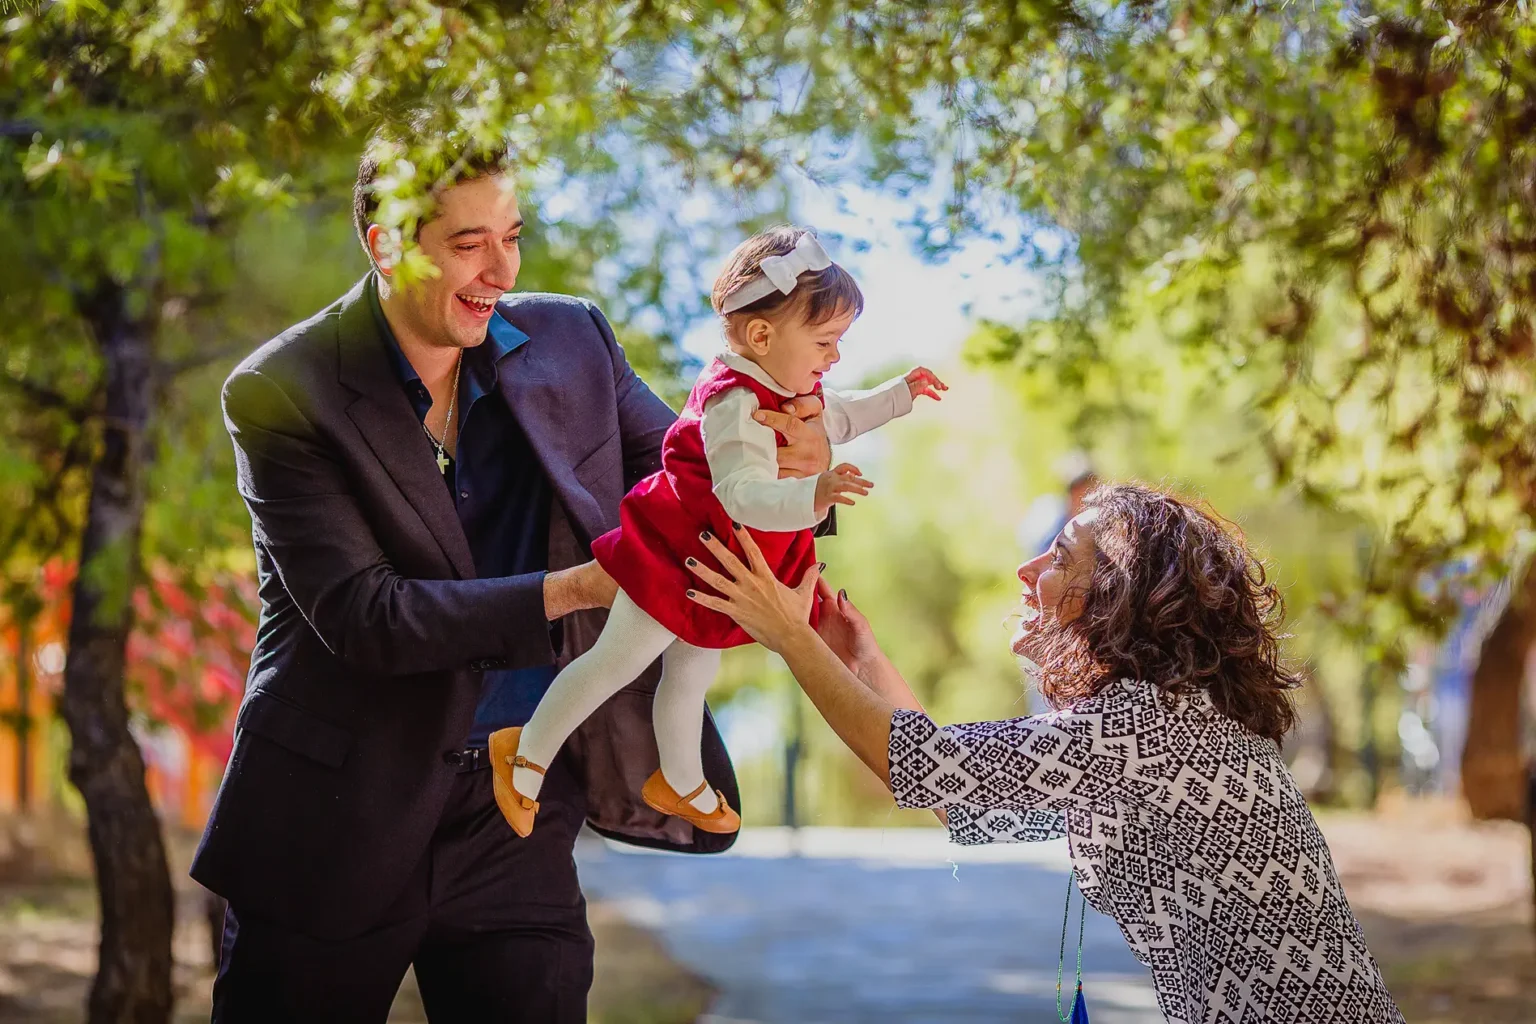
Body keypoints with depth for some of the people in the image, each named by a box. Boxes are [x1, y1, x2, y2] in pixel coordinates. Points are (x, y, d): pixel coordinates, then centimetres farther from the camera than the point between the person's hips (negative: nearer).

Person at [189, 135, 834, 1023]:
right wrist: (573, 590, -27)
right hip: (339, 815, -3)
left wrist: (786, 467, -15)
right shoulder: (280, 394, -13)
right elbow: (360, 615, -20)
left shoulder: (573, 341, 1)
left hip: (515, 815, 3)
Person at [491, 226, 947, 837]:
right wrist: (812, 498, -58)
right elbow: (744, 494, -43)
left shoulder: (789, 390, 3)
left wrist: (899, 395, 22)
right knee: (617, 661, -1)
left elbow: (835, 419, 27)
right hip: (677, 559, -10)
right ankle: (527, 752, 14)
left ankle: (680, 784, 43)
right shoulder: (736, 405, -31)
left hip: (716, 576, 10)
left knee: (692, 673, 24)